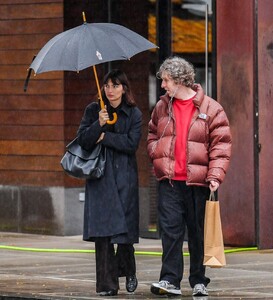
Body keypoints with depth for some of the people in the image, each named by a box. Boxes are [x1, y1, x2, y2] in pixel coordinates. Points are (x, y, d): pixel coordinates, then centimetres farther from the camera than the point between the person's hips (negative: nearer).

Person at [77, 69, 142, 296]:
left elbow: (132, 143, -7)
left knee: (124, 228, -5)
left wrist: (104, 137, -8)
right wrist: (98, 124, -15)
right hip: (100, 176, 1)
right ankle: (107, 284, -4)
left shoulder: (134, 114, 5)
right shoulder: (93, 110, 9)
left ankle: (129, 272, 22)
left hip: (124, 177, -1)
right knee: (102, 228, -6)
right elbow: (83, 140, -1)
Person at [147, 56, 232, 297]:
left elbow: (221, 145, -4)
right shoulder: (162, 107, 11)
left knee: (198, 232, 6)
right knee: (170, 228, -7)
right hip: (169, 180, 2)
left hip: (197, 180, -2)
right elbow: (152, 135, 24)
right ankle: (170, 280, -8)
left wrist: (215, 175, -14)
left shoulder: (211, 109, -2)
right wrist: (157, 154, 3)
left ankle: (199, 281, 17)